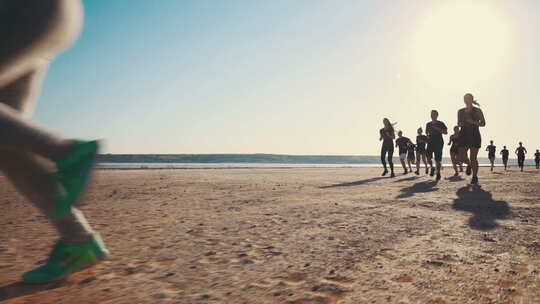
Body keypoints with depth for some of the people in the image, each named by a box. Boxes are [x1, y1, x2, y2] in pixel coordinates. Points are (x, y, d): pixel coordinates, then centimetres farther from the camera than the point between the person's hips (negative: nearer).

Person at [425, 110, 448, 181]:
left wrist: (437, 129, -17)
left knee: (437, 159, -4)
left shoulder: (440, 123, 2)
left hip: (439, 143, -3)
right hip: (430, 143, 3)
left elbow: (446, 132, -5)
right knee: (428, 158, -13)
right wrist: (428, 136, 3)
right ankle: (432, 168, 13)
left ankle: (438, 173, 10)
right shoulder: (428, 124, 13)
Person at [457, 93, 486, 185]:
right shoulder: (460, 111, 12)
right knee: (462, 157, -5)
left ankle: (474, 177, 7)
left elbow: (483, 123, 1)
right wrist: (460, 124, -3)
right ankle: (469, 165, 30)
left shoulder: (477, 111, 2)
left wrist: (473, 122, -17)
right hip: (464, 135, 3)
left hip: (475, 136, -3)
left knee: (473, 158, -5)